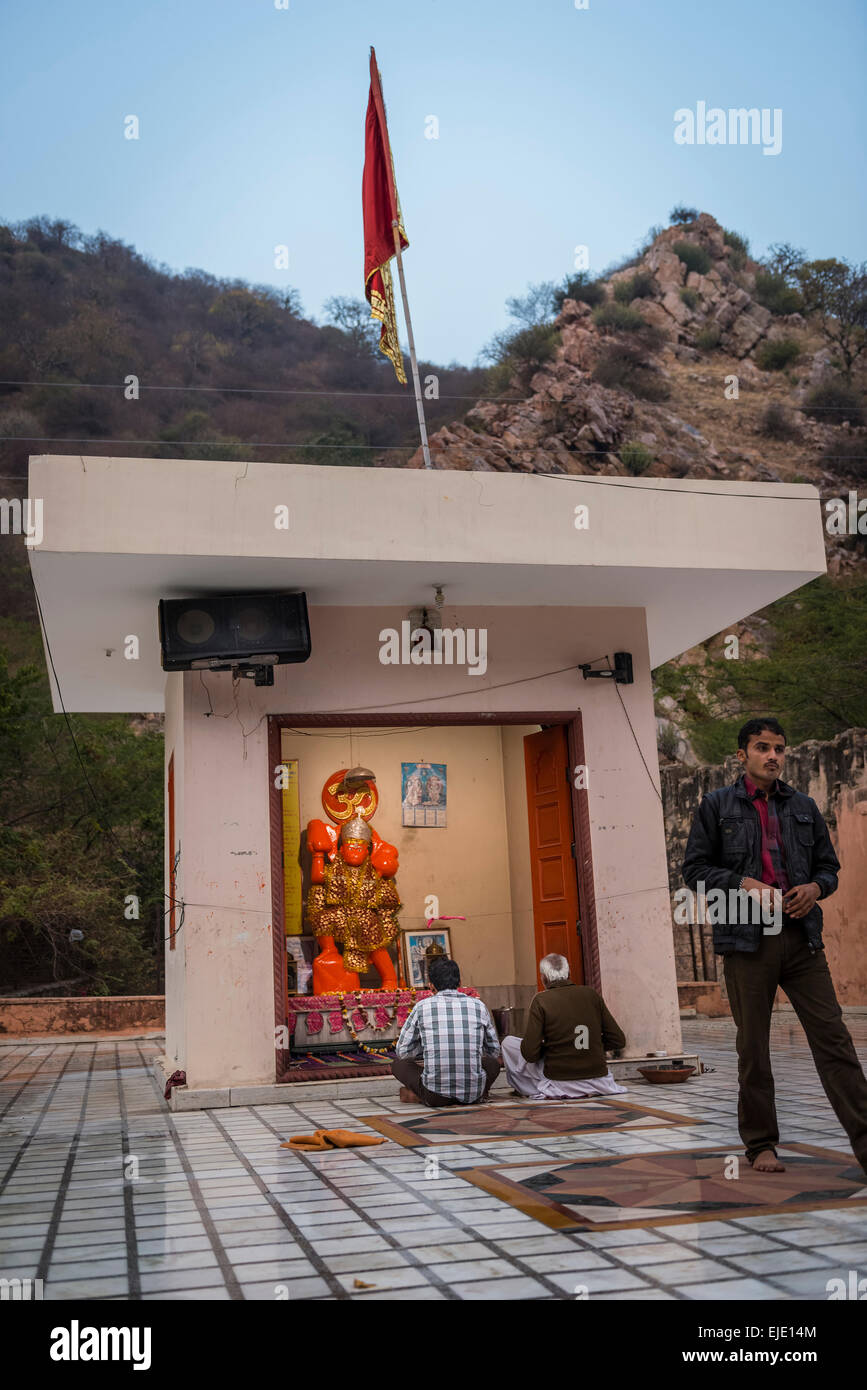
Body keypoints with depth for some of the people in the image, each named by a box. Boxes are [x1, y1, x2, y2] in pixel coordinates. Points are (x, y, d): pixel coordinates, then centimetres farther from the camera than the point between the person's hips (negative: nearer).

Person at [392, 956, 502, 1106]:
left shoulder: (423, 1007, 1)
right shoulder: (478, 1005, 4)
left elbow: (402, 1051, 10)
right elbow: (494, 1051, 17)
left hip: (435, 1096, -2)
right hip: (472, 1093, 2)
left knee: (398, 1064, 24)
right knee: (493, 1062, 33)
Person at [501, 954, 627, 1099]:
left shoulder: (540, 1000, -9)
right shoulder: (591, 994, 1)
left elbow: (530, 1053, -13)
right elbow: (619, 1040, 3)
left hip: (559, 1082, -5)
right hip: (598, 1080, 5)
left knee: (508, 1043, 13)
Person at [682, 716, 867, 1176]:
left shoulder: (803, 806, 14)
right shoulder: (717, 806, 5)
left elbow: (829, 864, 19)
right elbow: (694, 868, 2)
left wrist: (815, 887, -4)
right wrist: (744, 884, -12)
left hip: (802, 936, 3)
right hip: (747, 938, -2)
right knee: (753, 1047, 5)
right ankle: (760, 1144, 17)